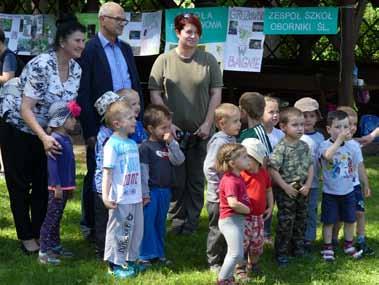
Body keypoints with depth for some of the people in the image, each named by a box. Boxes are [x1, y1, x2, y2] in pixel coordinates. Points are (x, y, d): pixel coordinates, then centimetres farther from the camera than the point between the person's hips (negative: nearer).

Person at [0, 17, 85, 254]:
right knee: (20, 186, 6)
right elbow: (26, 108, -31)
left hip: (47, 133, 6)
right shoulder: (41, 65, -28)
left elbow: (69, 105, 5)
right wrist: (44, 138, -42)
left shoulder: (76, 70, -7)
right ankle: (26, 236, 16)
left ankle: (39, 233, 22)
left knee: (44, 186, 10)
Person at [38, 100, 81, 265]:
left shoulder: (66, 139, 13)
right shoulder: (55, 139, -17)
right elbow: (52, 164, -20)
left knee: (57, 218, 18)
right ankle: (43, 252, -4)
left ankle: (55, 246, 27)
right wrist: (57, 186, -21)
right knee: (51, 218, -6)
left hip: (65, 186, 9)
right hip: (57, 187, -9)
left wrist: (71, 186, 24)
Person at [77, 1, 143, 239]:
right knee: (96, 176, 4)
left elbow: (136, 85, 16)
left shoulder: (126, 49, 13)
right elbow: (83, 93, -11)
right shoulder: (89, 50, -8)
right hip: (100, 126, -6)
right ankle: (90, 226, 15)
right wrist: (89, 130, -14)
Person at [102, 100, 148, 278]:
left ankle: (130, 261, 28)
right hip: (120, 199, -8)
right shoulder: (112, 144, -12)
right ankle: (115, 265, 11)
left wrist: (143, 193, 24)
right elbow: (107, 172, -14)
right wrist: (105, 196, -19)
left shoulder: (133, 144, 11)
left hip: (135, 198, 8)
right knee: (119, 231, 1)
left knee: (136, 230, 15)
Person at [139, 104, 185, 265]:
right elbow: (143, 171, -13)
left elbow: (179, 161, -2)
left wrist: (172, 143, -11)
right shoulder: (145, 147, -12)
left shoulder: (168, 145, 9)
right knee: (147, 223, -2)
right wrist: (144, 193, -14)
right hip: (152, 191, -7)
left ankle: (159, 253, 24)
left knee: (160, 223, 15)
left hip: (165, 190, 7)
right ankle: (145, 255, 5)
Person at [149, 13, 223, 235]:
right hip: (173, 131, -1)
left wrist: (208, 123, -5)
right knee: (176, 179, 4)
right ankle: (177, 220, 17)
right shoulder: (164, 60, 1)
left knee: (196, 179, 5)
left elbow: (216, 93, 3)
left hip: (200, 132, 1)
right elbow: (155, 94, 0)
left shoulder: (209, 60, 4)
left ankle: (191, 223, 16)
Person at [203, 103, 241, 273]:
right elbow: (209, 167, -22)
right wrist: (218, 188, -20)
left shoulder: (232, 139, 8)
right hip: (218, 197, -8)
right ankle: (214, 263, 15)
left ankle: (226, 259, 29)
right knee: (217, 230, 3)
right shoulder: (218, 141, -18)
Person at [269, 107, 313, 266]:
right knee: (285, 222, -2)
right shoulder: (281, 148, -16)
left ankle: (298, 248, 30)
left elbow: (310, 166, 9)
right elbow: (273, 170, -19)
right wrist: (285, 187, -18)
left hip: (302, 191, 6)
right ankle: (281, 253, 8)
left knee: (301, 220, 15)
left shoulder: (304, 146, 4)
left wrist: (308, 184, -3)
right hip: (286, 192, -6)